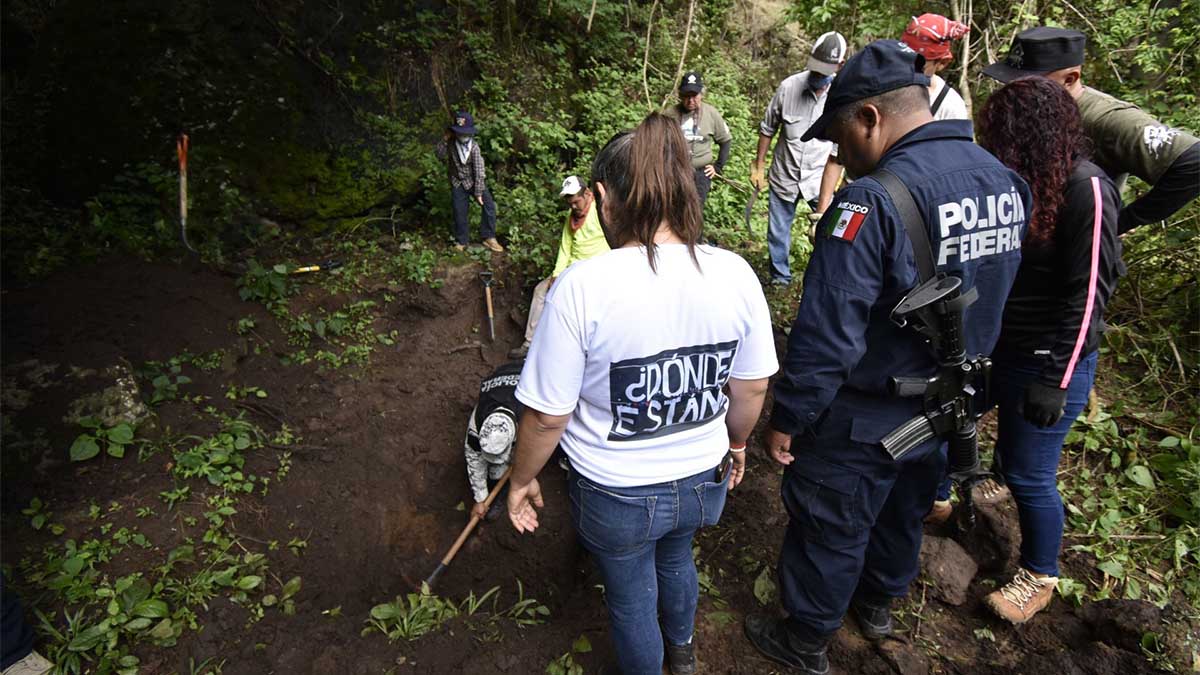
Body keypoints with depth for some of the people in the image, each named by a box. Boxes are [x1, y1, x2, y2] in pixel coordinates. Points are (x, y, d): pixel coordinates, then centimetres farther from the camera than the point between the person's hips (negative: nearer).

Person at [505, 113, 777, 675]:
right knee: (676, 557, 35)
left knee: (630, 596, 24)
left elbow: (548, 415, -20)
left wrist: (522, 480, -1)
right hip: (702, 480, 5)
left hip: (617, 496, -4)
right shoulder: (734, 274, -14)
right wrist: (736, 444, 17)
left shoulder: (583, 286, -27)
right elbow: (752, 387, -2)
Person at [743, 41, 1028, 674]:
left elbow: (825, 335, -29)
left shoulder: (873, 202, -29)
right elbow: (987, 301, 9)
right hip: (947, 411, 8)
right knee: (904, 513, 29)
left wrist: (787, 419, -16)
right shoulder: (1003, 180, -2)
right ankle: (878, 603, 54)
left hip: (865, 424, -7)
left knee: (829, 532, 14)